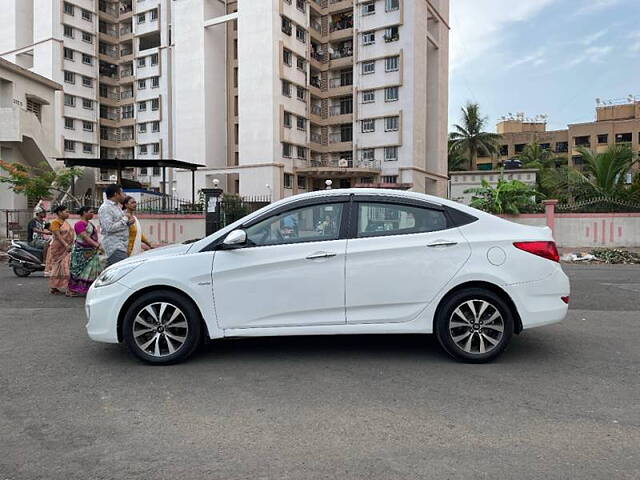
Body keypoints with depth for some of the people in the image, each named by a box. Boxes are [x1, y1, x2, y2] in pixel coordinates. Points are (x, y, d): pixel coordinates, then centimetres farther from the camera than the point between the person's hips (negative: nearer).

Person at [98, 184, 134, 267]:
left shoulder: (118, 206, 20)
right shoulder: (105, 208, -9)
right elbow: (109, 228, -20)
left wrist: (129, 222, 5)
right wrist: (124, 220, -12)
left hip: (121, 245, 9)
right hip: (114, 247, -9)